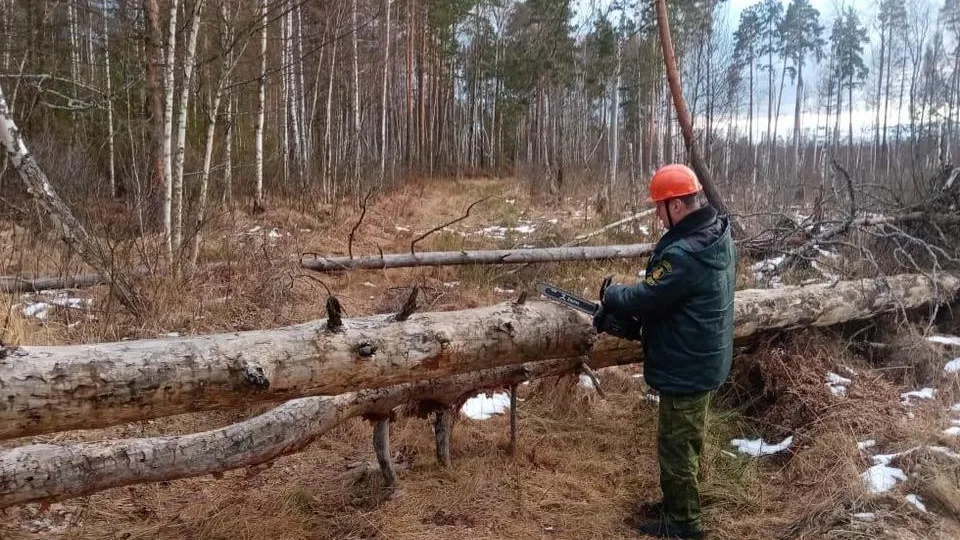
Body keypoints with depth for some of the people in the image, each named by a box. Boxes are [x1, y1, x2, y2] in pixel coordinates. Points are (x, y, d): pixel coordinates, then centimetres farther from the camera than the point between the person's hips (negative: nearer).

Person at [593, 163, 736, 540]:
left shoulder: (684, 254, -31)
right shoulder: (718, 233, 1)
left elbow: (646, 298, -23)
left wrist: (612, 296, -4)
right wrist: (632, 297, 1)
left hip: (686, 368, -10)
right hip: (705, 360, 10)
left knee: (675, 445, 7)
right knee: (687, 439, 24)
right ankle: (681, 502, 40)